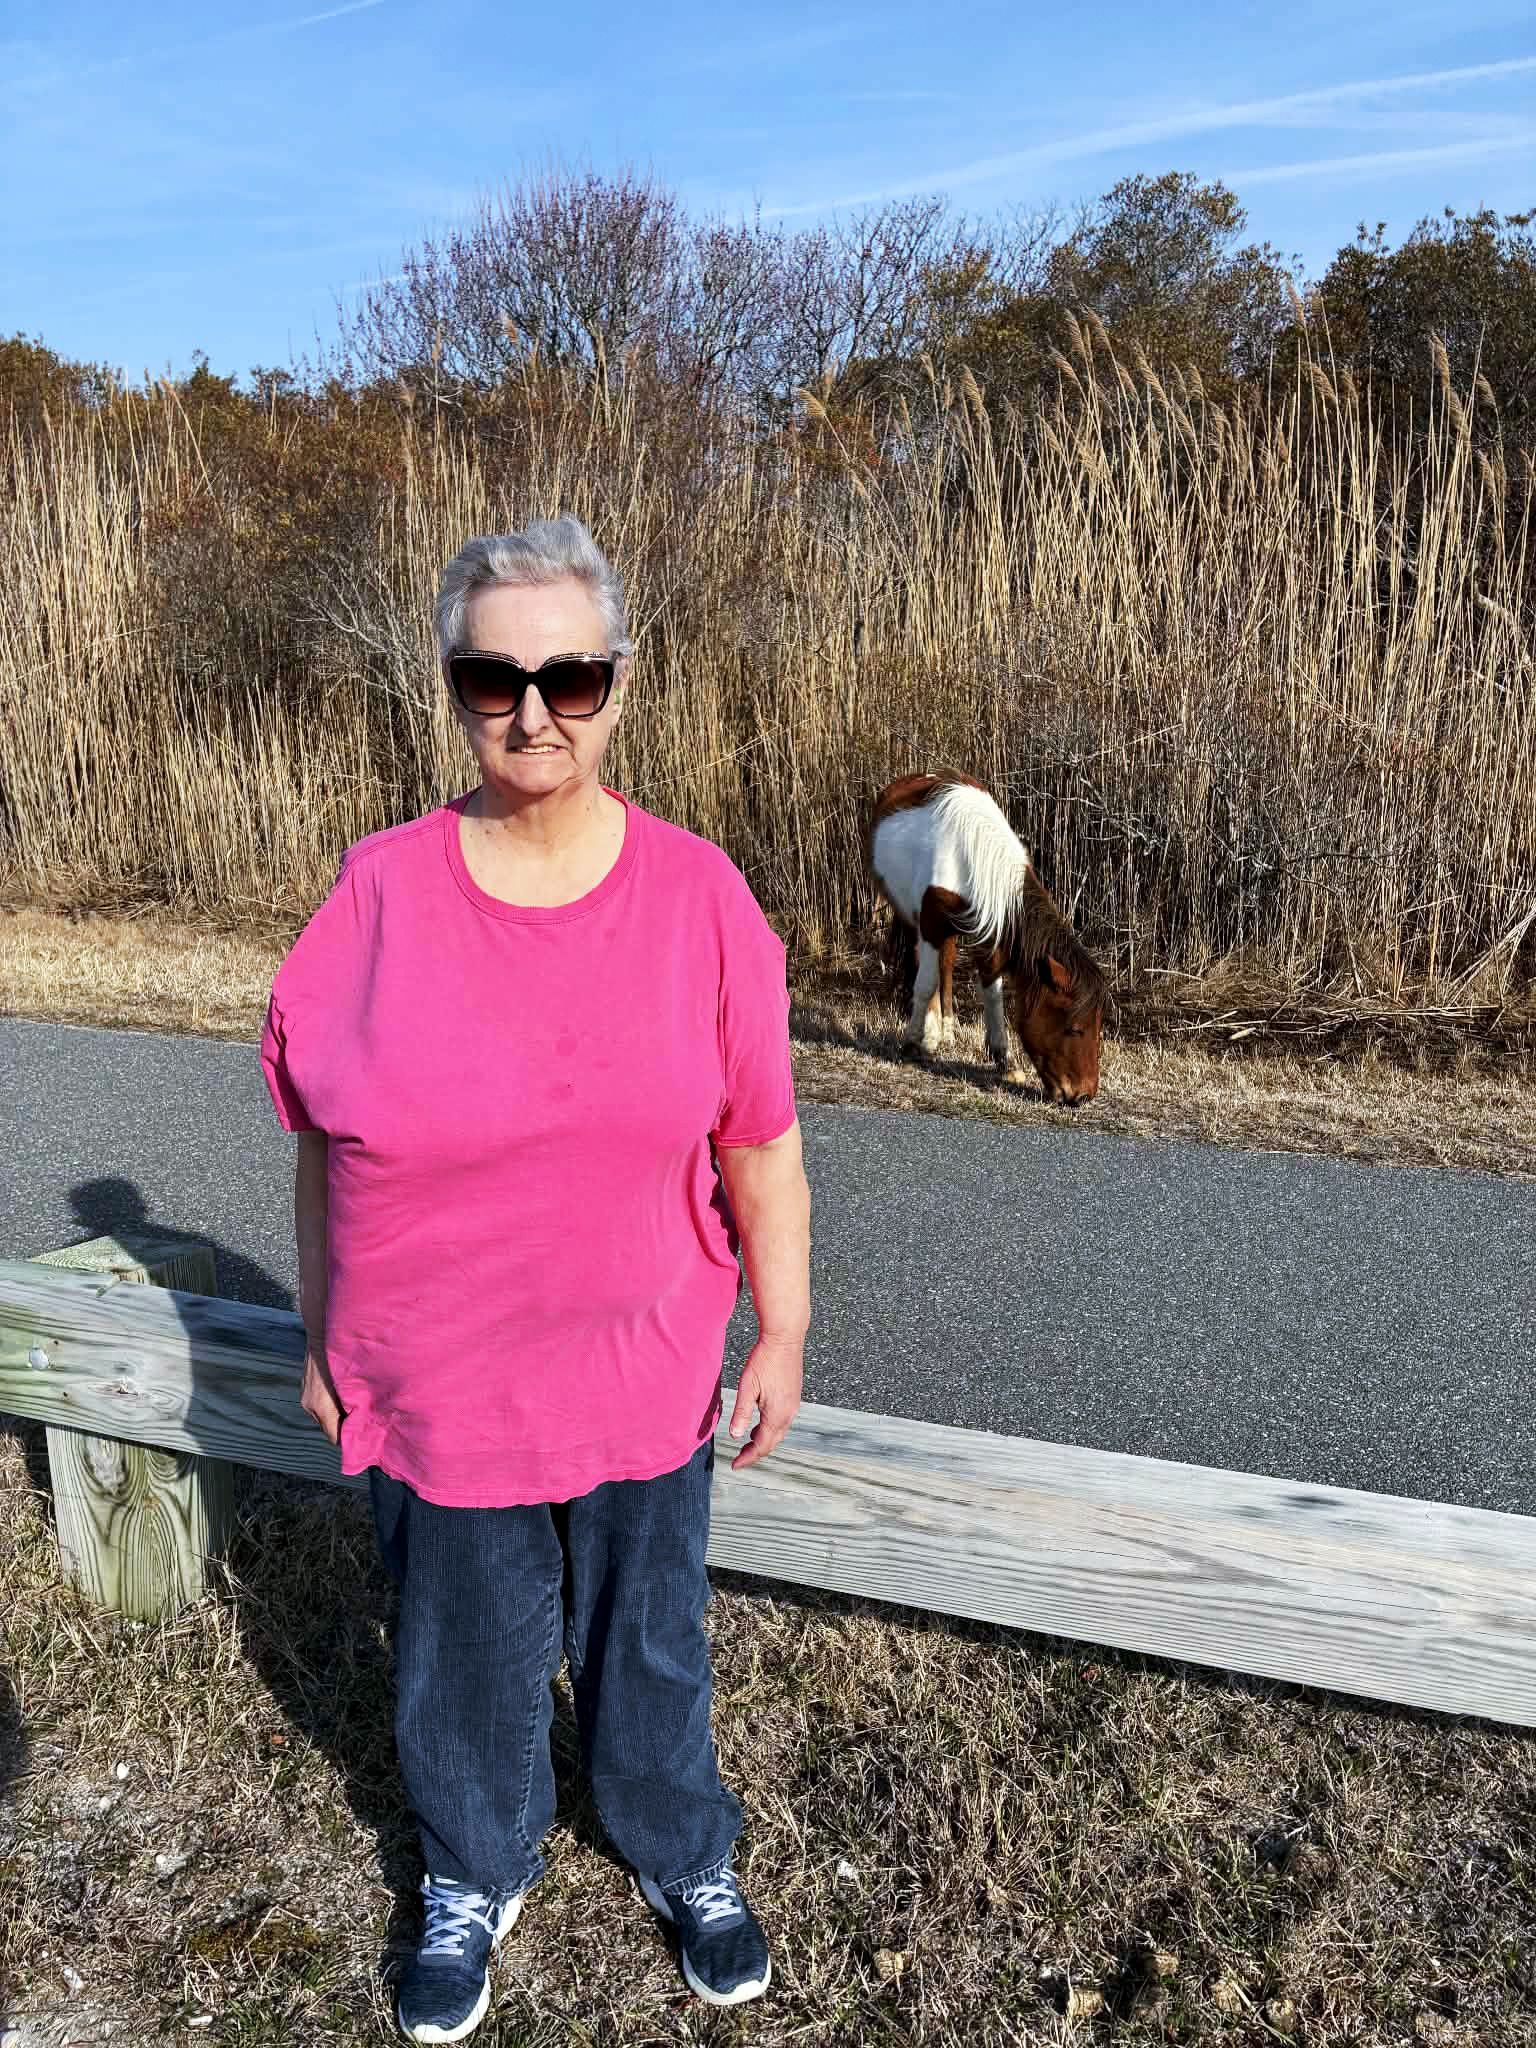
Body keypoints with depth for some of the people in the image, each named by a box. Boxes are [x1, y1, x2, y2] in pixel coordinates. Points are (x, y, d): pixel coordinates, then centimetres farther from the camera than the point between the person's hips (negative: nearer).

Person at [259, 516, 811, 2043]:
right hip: (434, 1384, 1)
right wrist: (323, 1341, 4)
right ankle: (474, 1876, 51)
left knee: (645, 1640, 21)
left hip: (640, 1374, 0)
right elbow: (324, 1145, -1)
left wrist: (781, 1336, -1)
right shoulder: (381, 890, -10)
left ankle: (685, 1855, 50)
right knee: (465, 1649, 21)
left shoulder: (698, 896, -11)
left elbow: (759, 1143, -4)